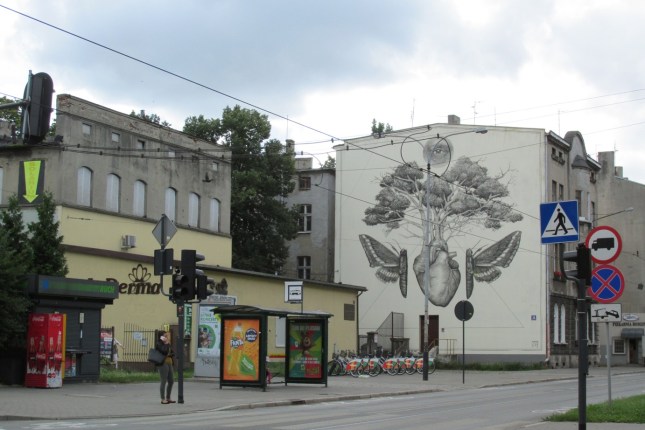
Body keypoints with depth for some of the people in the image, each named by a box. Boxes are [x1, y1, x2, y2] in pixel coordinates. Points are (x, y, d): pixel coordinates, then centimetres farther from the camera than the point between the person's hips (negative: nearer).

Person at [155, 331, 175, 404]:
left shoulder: (167, 344, 17)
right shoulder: (158, 343, -6)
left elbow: (173, 353, 11)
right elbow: (164, 351, -21)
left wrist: (169, 355, -9)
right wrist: (167, 343, -11)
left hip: (169, 363, 9)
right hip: (163, 363, -9)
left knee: (171, 381, 10)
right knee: (164, 381, -9)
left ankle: (168, 398, 20)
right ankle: (163, 399, -5)